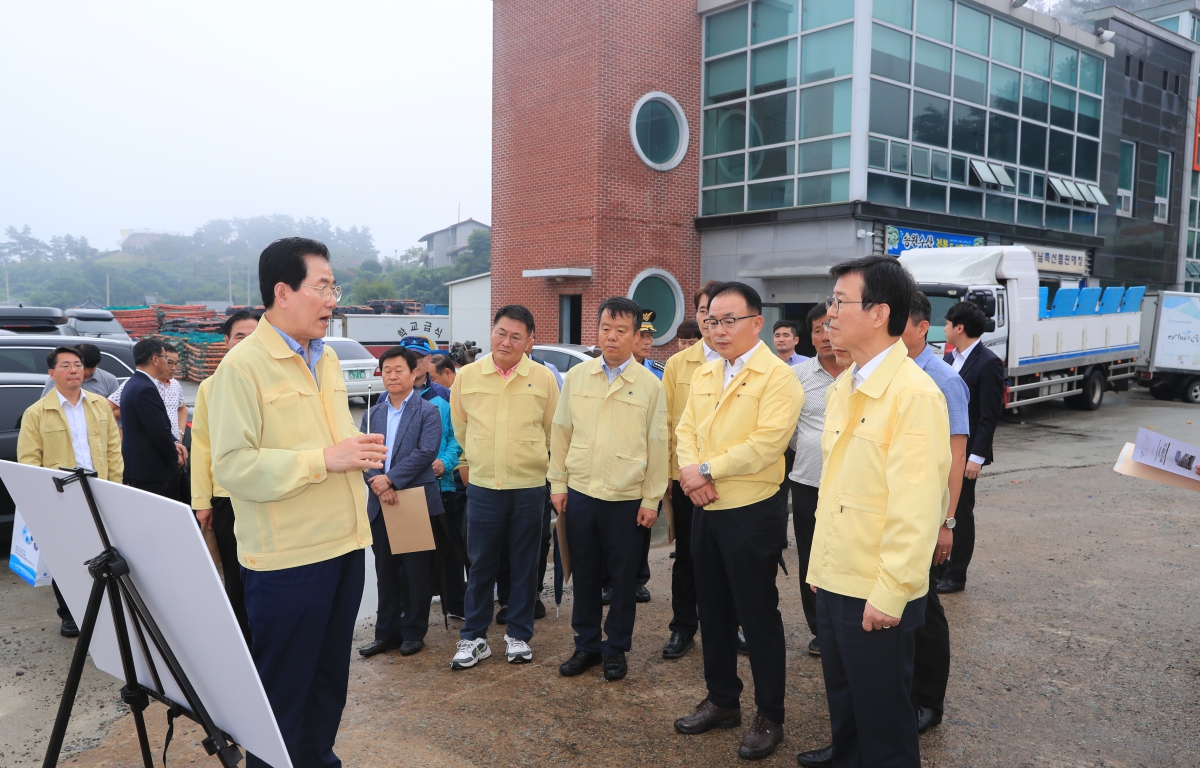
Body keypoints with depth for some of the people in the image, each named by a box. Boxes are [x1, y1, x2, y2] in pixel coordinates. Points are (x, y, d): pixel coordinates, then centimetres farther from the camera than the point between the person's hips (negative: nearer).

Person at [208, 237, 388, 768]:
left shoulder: (327, 358, 12)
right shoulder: (242, 365, -13)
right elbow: (232, 466, -20)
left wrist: (361, 451, 3)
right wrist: (325, 459, -24)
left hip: (345, 545, 7)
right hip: (287, 559, -7)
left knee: (330, 680, 19)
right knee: (282, 689, 7)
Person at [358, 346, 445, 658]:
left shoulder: (428, 412, -2)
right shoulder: (372, 414, 12)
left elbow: (426, 452, -14)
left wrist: (390, 479, -18)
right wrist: (377, 484, -15)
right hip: (380, 504, 4)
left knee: (416, 572, 5)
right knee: (386, 572, 12)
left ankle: (413, 632, 18)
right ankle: (387, 633, 22)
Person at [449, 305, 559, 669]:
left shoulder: (543, 378, -2)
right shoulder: (467, 376, 1)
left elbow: (552, 430, 9)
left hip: (530, 486, 0)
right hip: (482, 486, 1)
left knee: (525, 564, 10)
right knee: (480, 563, 7)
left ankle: (519, 634, 25)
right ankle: (473, 637, 21)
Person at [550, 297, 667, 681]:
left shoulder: (650, 385, -4)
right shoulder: (575, 377, 3)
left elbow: (657, 445, -3)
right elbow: (560, 432, 7)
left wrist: (651, 499, -4)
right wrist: (558, 483, 5)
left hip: (628, 499, -2)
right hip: (580, 493, 2)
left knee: (624, 579, 9)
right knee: (584, 574, 13)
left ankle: (616, 649, 26)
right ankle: (586, 645, 29)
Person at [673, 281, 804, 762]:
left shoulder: (778, 376, -13)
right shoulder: (704, 375, 11)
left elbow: (767, 442, -23)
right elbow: (687, 429, 8)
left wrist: (707, 470, -18)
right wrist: (689, 470, -12)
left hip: (752, 511, -7)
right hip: (705, 509, 7)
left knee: (758, 615, 4)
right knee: (713, 611, 17)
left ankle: (769, 717, 20)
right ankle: (722, 701, 33)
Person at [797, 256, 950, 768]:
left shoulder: (915, 395, -19)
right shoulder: (842, 388, 9)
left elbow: (916, 509, -21)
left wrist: (889, 595, -20)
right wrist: (820, 563, 13)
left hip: (877, 596, -8)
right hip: (833, 582, 8)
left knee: (882, 717, 11)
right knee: (843, 700, 24)